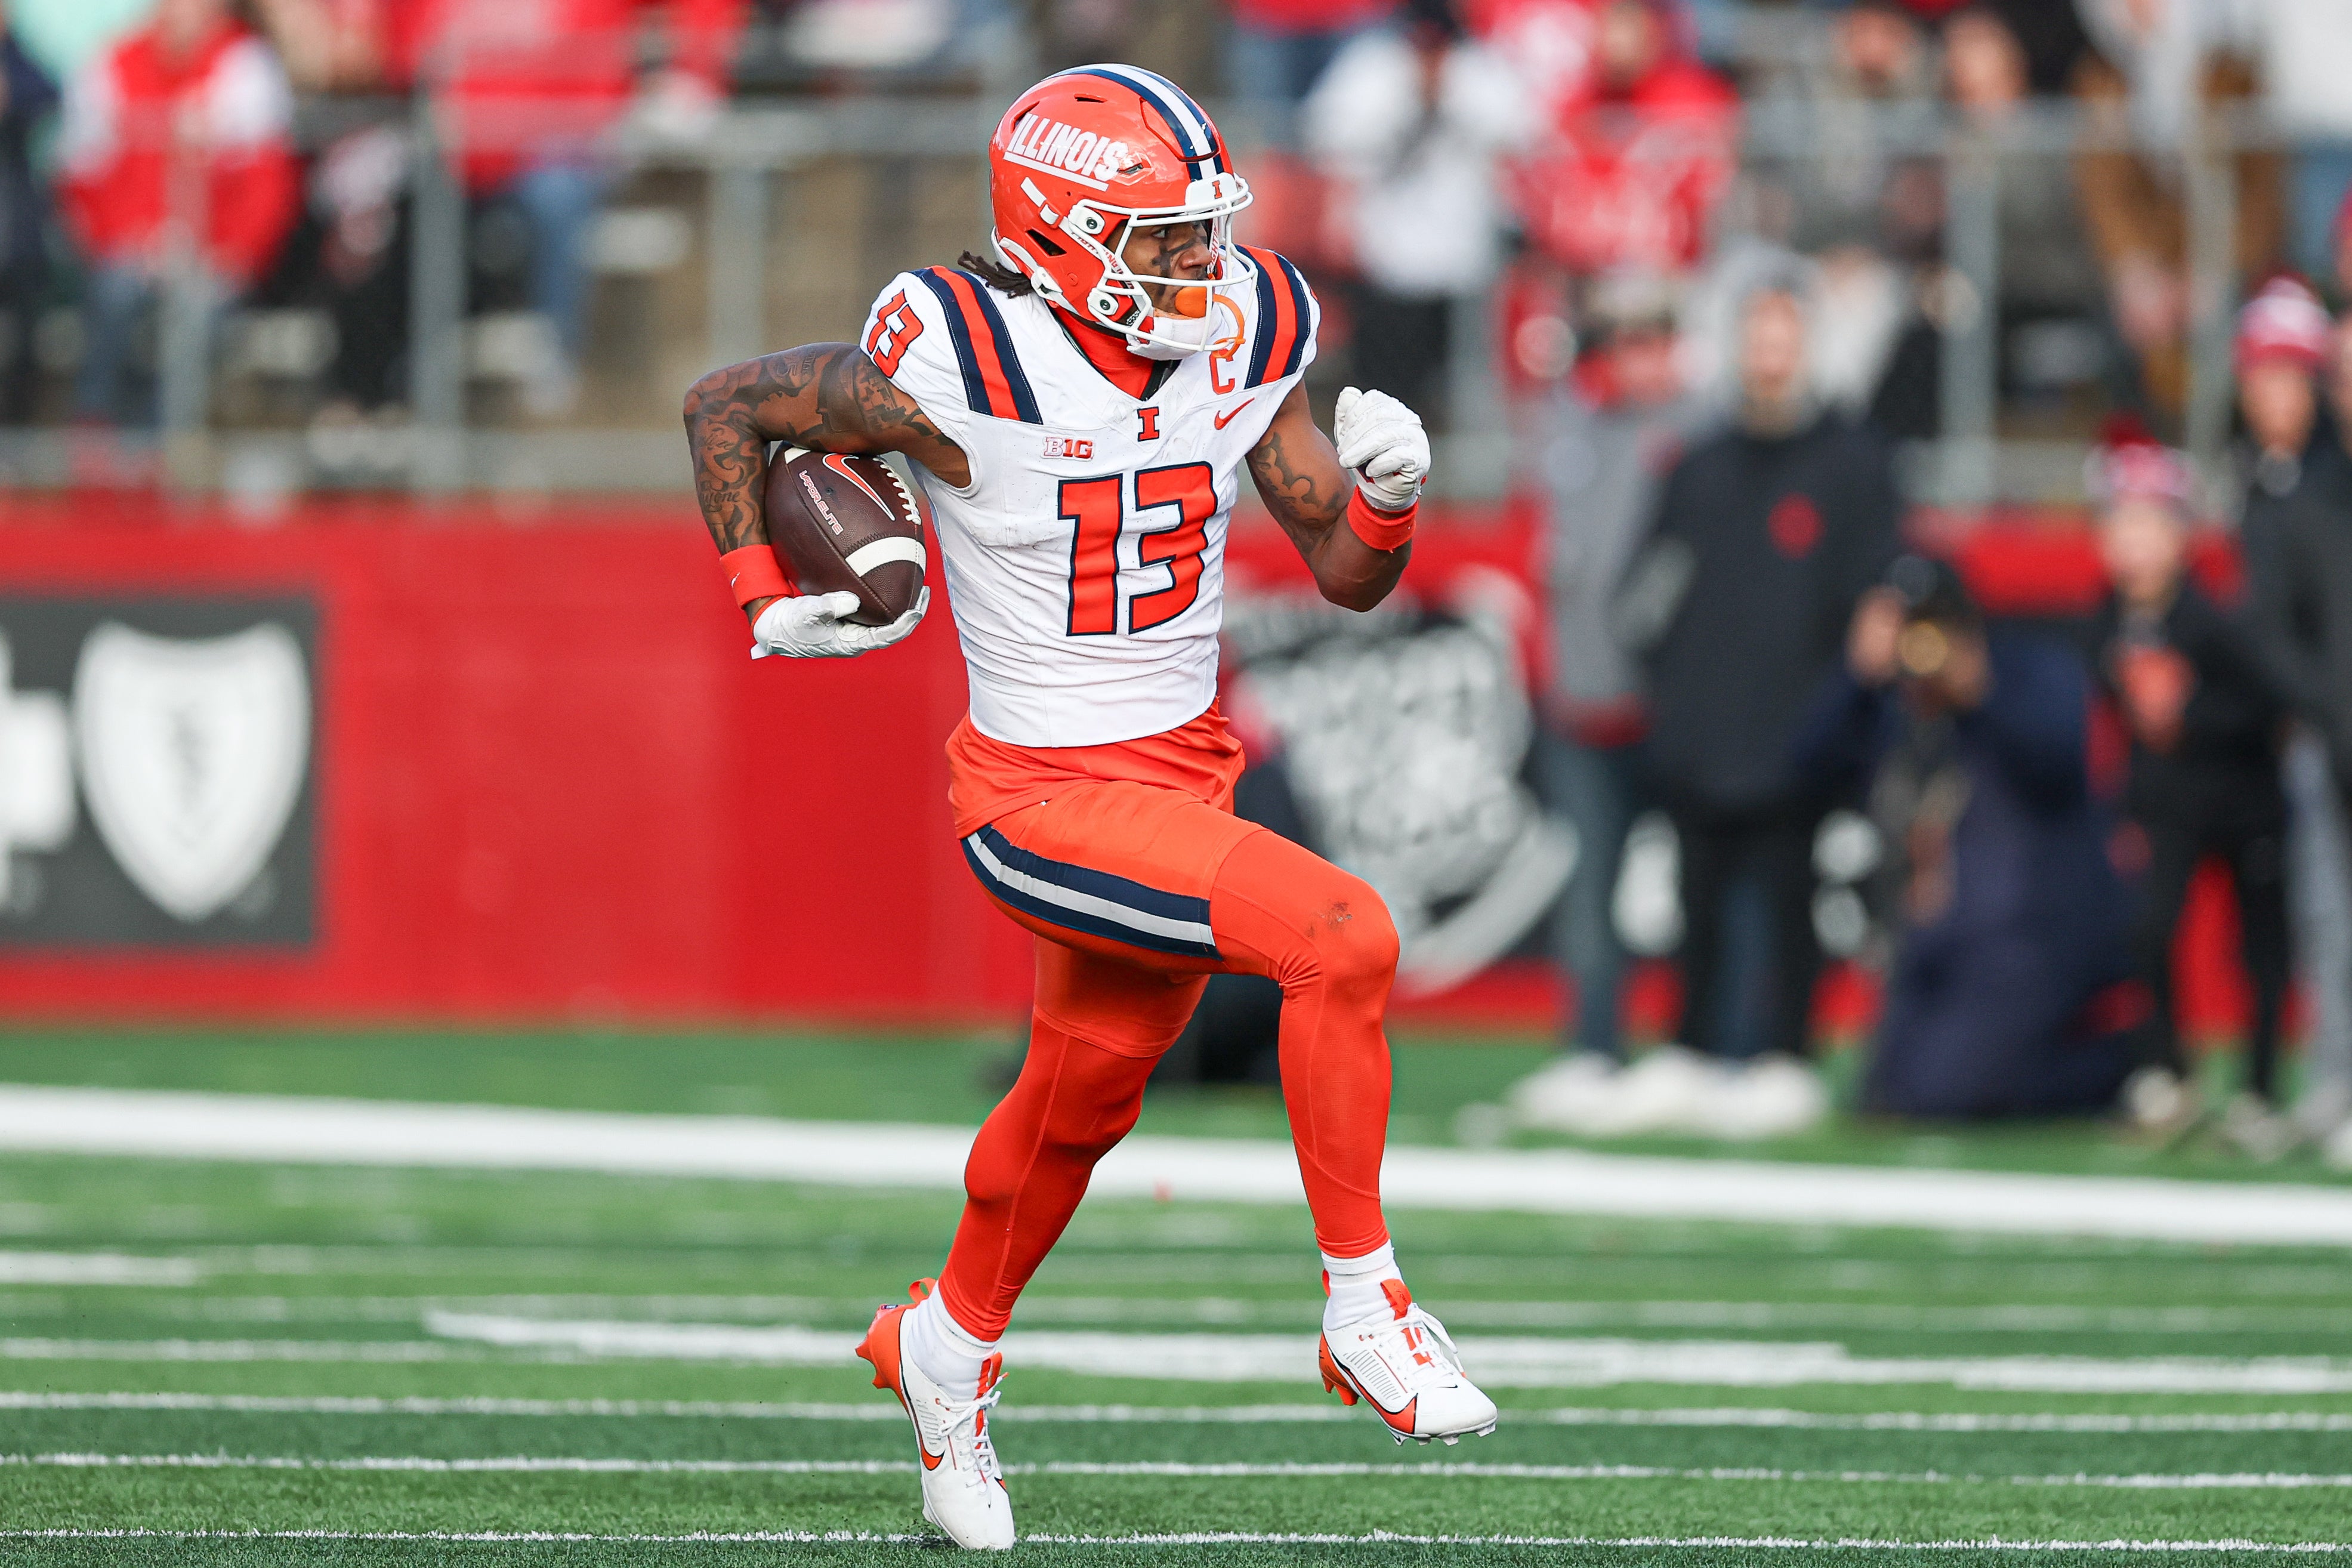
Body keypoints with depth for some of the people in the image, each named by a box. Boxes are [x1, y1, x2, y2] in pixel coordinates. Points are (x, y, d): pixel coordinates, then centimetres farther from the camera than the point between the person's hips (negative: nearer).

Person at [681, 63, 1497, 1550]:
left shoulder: (1240, 344, -4)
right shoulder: (960, 369, -21)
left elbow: (1349, 575, 3)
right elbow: (725, 405, -6)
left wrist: (1387, 493, -17)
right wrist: (769, 602, -5)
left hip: (1189, 769, 7)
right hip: (1046, 798, -7)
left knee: (1084, 1096, 23)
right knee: (1346, 940, -23)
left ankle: (950, 1345, 49)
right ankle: (1367, 1308, -10)